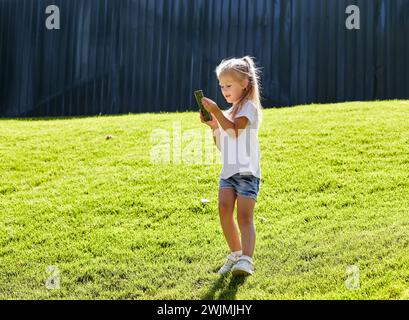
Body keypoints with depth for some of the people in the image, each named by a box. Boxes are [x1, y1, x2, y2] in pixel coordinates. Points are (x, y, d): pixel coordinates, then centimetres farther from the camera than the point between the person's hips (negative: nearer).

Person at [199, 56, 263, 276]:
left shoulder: (249, 107, -2)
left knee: (244, 216, -16)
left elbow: (234, 130, -18)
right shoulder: (229, 112, 22)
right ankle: (235, 254, 4)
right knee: (224, 209, -10)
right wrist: (213, 126, 9)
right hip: (228, 171, 6)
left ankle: (246, 260, -27)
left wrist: (216, 111, -21)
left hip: (247, 172, -6)